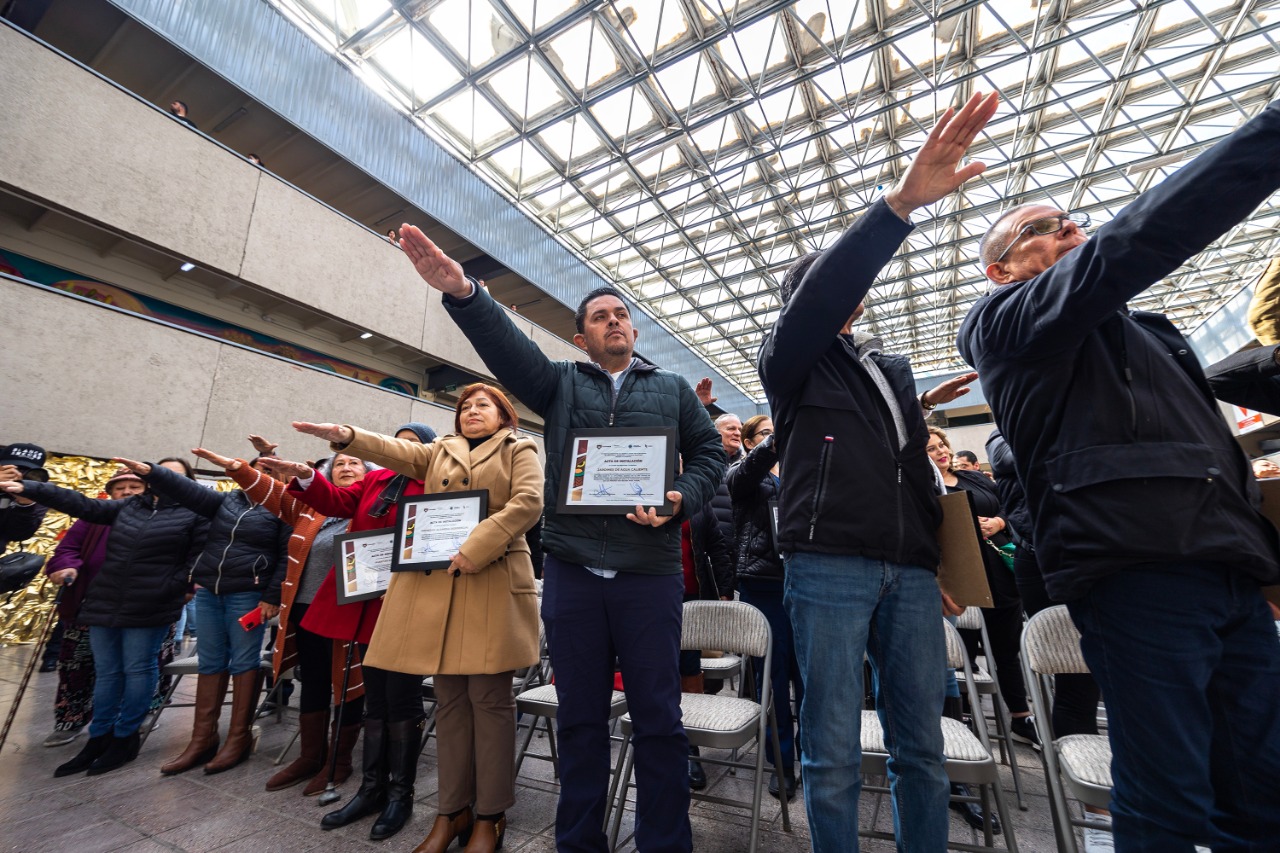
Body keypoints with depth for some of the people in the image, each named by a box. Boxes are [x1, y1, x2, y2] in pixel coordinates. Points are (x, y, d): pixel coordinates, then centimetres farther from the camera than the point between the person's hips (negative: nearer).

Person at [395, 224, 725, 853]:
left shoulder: (672, 390, 13)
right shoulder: (561, 384, 13)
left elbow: (709, 455, 9)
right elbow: (506, 346, -4)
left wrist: (679, 500, -10)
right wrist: (462, 292, -21)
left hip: (650, 571, 0)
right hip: (570, 570, 1)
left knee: (658, 717, 8)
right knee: (580, 716, 15)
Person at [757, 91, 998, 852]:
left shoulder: (895, 368, 23)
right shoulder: (790, 357, 5)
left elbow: (915, 464, 24)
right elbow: (819, 296, -16)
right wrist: (901, 203, -22)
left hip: (912, 570, 6)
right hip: (829, 564, -5)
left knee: (923, 748, 12)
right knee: (835, 753, 2)